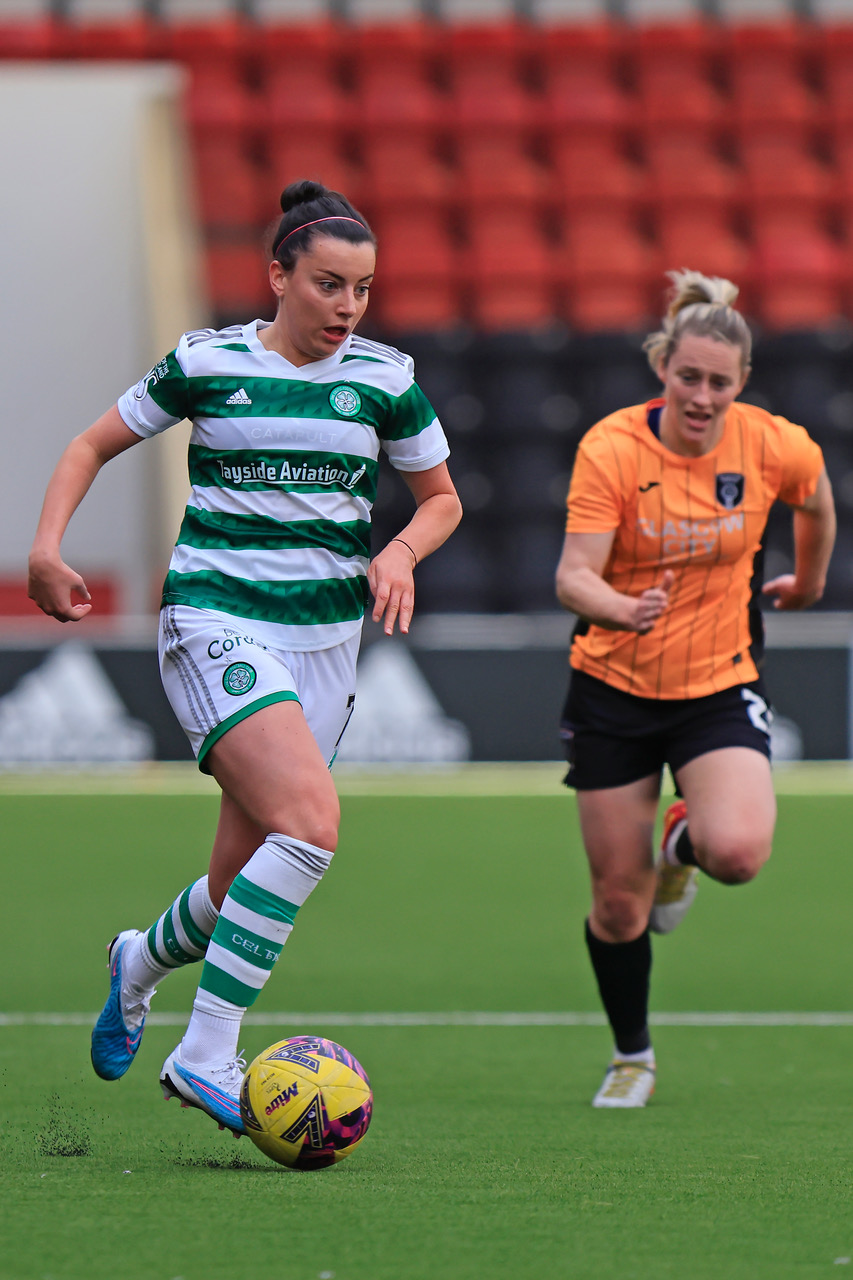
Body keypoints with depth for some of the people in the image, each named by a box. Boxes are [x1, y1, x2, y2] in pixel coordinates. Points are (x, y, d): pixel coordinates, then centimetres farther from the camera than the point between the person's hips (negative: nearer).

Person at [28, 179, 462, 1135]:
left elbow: (441, 499, 18)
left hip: (326, 637, 5)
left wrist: (401, 552, -3)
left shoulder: (384, 379, 5)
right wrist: (47, 546, -4)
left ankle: (142, 962, 43)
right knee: (312, 818, -27)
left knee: (244, 888, 6)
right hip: (215, 624, -4)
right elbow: (92, 447, 10)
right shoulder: (206, 363, -1)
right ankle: (205, 1054, -21)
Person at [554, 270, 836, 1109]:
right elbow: (573, 578, -24)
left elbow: (815, 502, 14)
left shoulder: (774, 448, -10)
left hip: (720, 685, 1)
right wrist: (625, 611, -44)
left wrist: (809, 581, 28)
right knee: (618, 901, 2)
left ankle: (684, 841, 14)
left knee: (739, 852, -25)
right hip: (614, 686, -1)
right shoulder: (610, 449, -17)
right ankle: (632, 1057, 28)